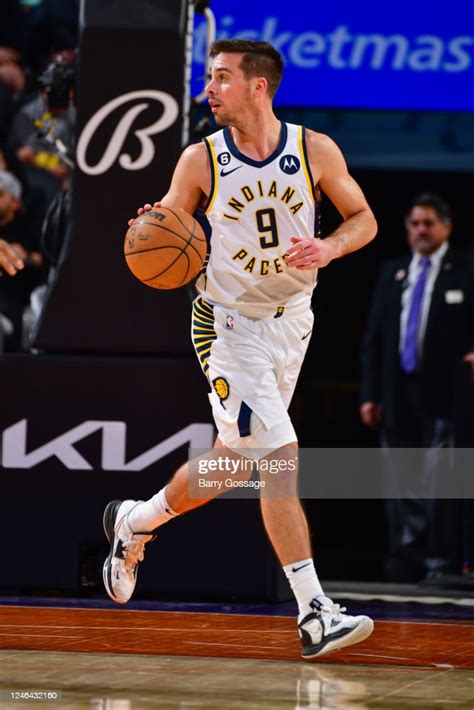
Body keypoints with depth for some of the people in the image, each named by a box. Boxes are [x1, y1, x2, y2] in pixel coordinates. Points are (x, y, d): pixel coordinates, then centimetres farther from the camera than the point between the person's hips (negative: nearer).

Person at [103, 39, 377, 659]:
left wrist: (330, 247, -19)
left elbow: (364, 219, 2)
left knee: (234, 461, 13)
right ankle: (315, 614, -10)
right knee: (278, 455, -17)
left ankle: (136, 523, 37)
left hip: (292, 319, 4)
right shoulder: (200, 161, -9)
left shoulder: (315, 151, -7)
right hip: (229, 322, -4)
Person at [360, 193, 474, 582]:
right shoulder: (392, 273, 15)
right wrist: (370, 394, 9)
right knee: (401, 484, 7)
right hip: (398, 395, 5)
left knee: (437, 484, -8)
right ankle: (405, 561, 14)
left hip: (442, 396, -5)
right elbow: (374, 338, 14)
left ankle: (440, 565, -5)